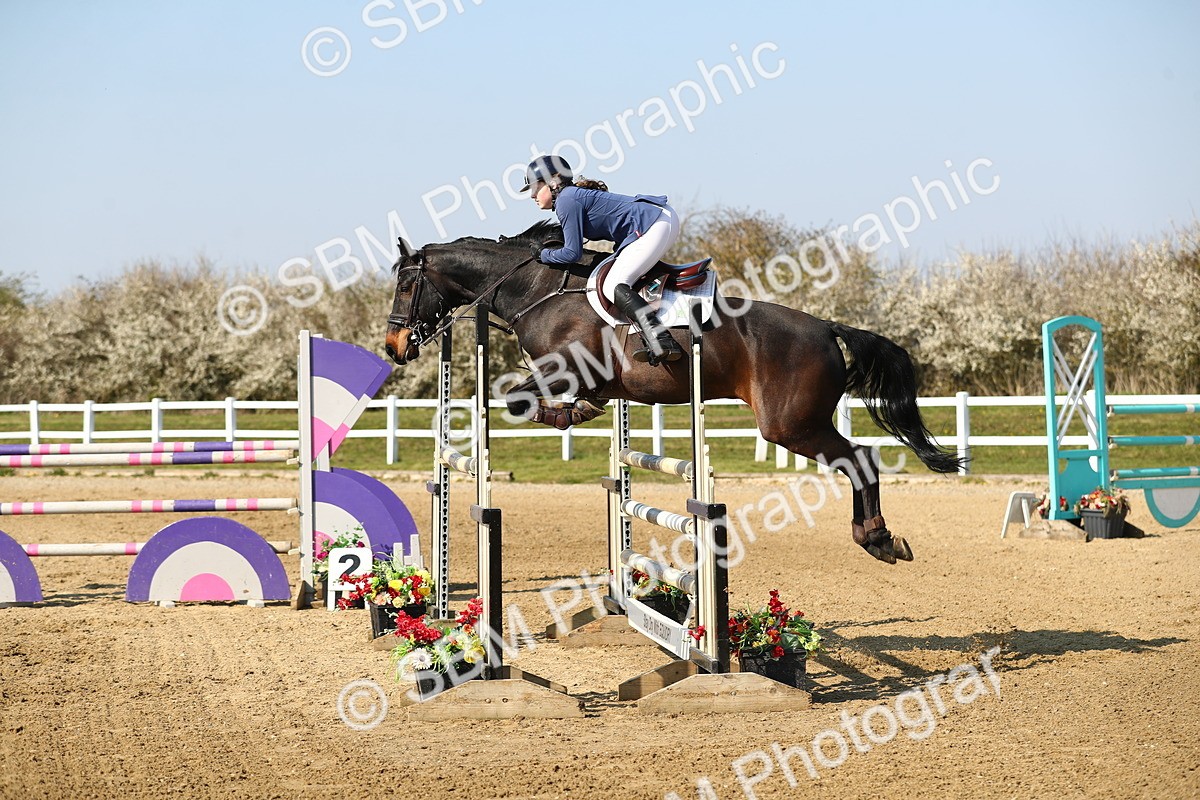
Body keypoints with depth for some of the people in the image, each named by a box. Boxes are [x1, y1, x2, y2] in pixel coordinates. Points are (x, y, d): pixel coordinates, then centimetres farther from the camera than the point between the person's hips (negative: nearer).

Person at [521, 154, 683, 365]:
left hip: (654, 226, -11)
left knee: (613, 286, -17)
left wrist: (542, 254, 4)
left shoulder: (567, 200, -9)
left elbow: (572, 253, -12)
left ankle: (662, 341, -33)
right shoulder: (575, 194, 21)